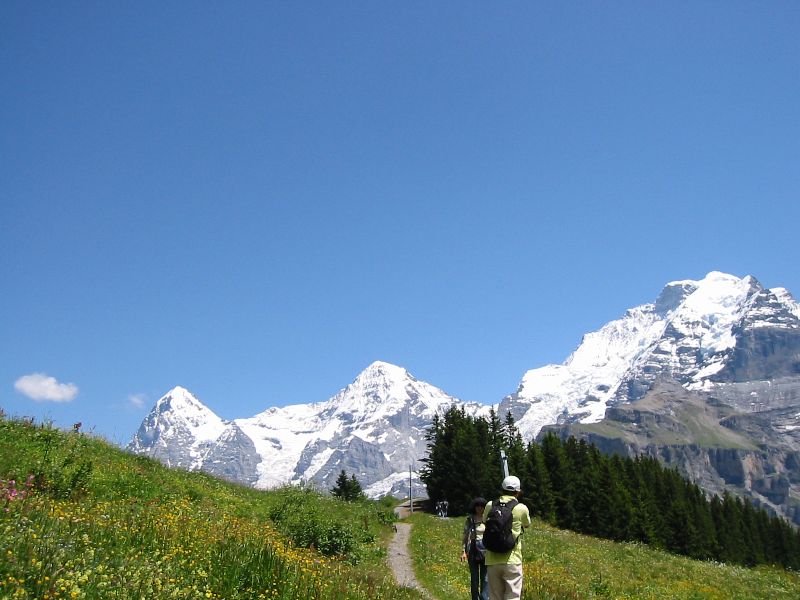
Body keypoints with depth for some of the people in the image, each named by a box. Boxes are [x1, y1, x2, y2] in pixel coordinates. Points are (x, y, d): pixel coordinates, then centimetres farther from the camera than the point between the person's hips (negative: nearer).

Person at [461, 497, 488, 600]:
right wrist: (463, 551, -3)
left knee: (485, 577, -2)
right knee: (474, 577, 8)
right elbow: (465, 536, 3)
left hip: (485, 549, 0)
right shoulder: (469, 519, 1)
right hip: (473, 549, 1)